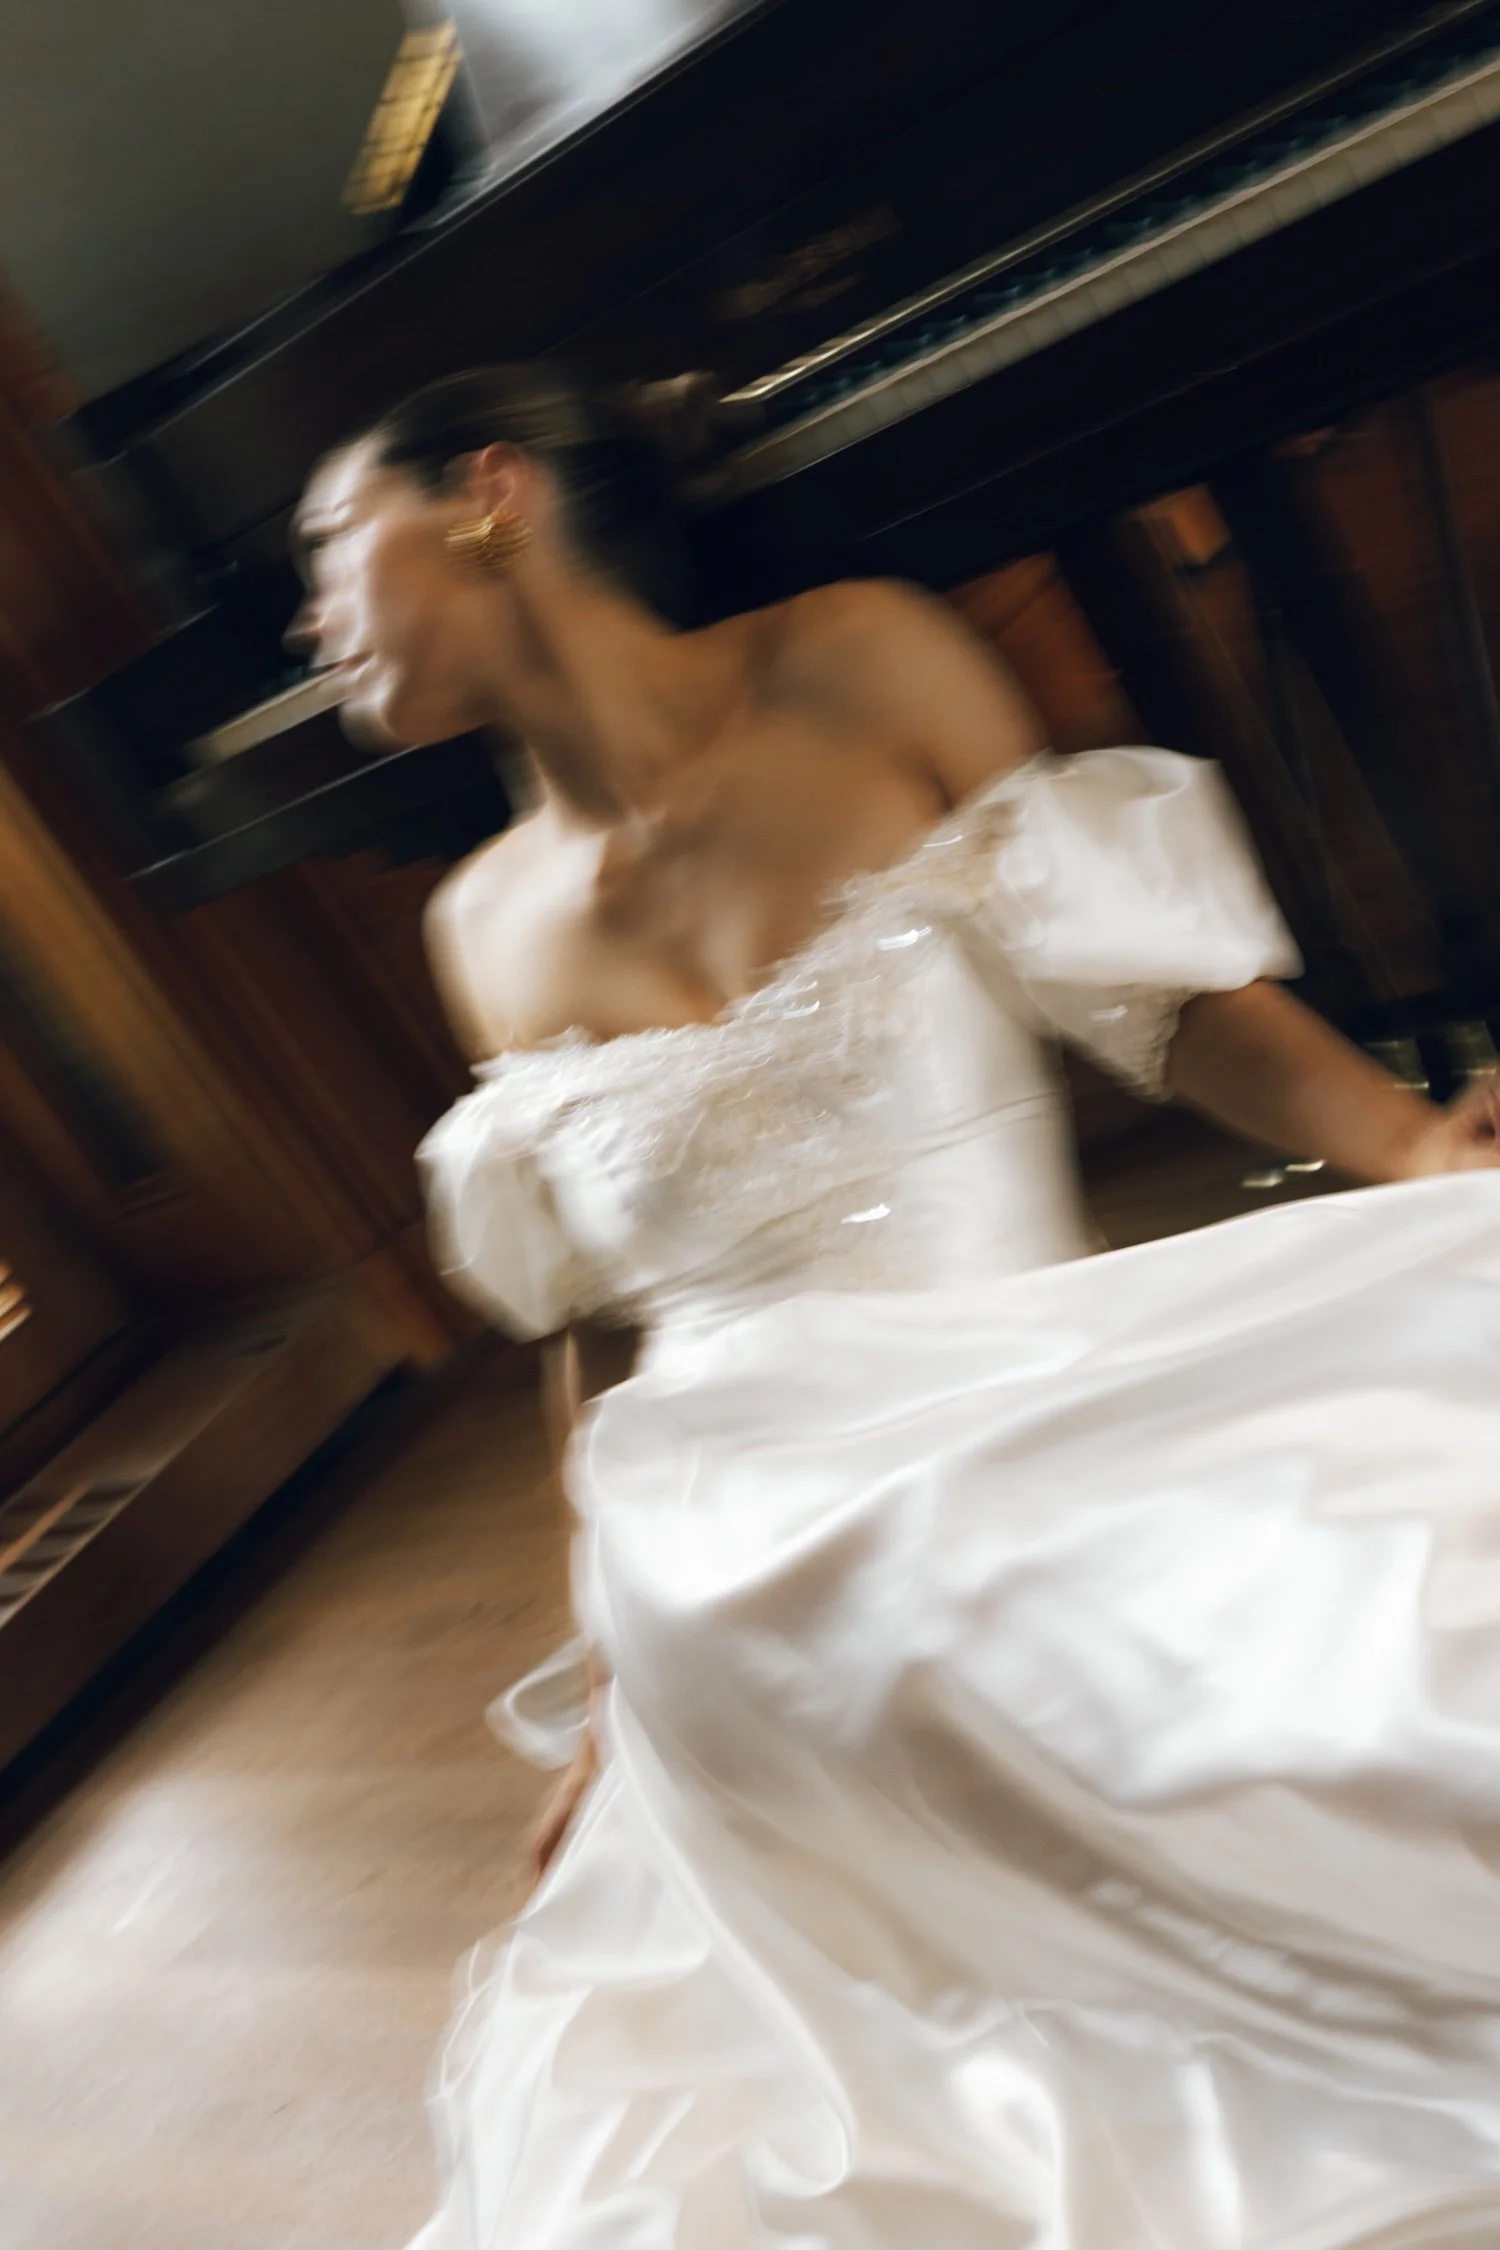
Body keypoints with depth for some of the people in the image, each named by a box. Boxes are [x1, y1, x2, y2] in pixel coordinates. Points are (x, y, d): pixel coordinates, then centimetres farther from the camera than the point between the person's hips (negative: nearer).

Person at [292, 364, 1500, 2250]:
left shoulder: (860, 670, -3)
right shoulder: (484, 929, 9)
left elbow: (1182, 1009, -1)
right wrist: (608, 1695, 17)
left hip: (1037, 1466, -2)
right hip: (756, 1618, 3)